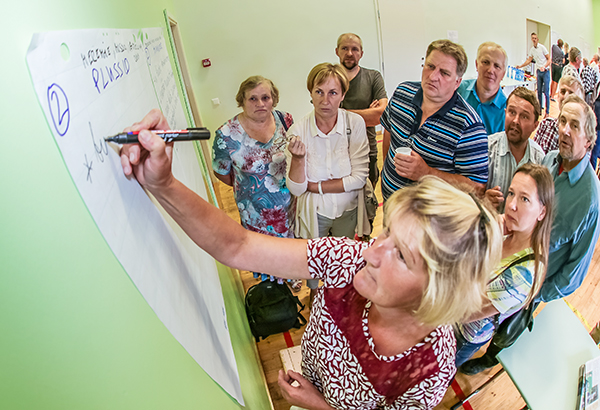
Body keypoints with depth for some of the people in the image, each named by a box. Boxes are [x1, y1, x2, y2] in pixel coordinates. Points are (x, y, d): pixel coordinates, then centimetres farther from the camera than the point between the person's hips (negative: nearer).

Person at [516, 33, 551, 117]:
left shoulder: (542, 47, -9)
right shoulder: (531, 49, 8)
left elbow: (549, 59, -8)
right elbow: (529, 60, 20)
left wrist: (544, 67, -21)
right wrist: (520, 66, 14)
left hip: (545, 71, -5)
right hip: (538, 72, 5)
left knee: (546, 92, -6)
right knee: (539, 92, 8)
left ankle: (547, 112, -1)